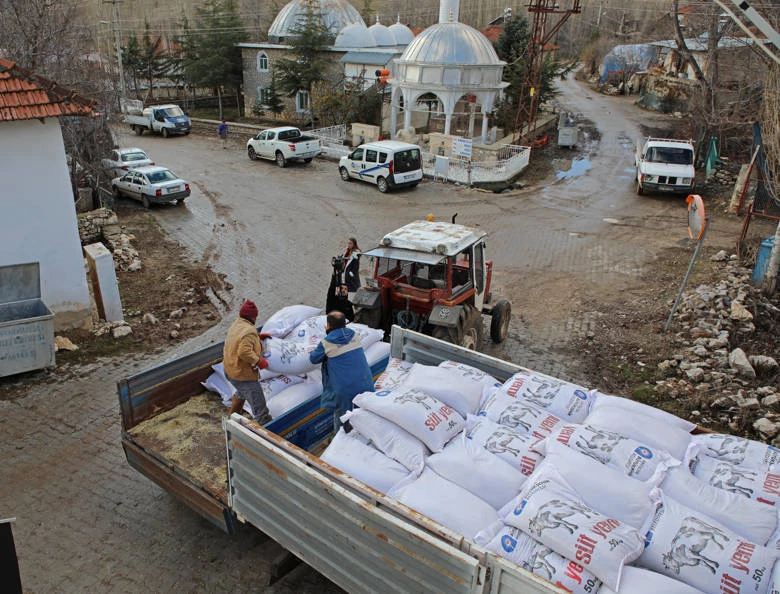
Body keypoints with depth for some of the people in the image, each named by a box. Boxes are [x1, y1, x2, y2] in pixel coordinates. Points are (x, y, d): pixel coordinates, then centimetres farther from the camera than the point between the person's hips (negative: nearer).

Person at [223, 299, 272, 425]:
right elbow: (244, 352, -35)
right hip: (243, 375, -10)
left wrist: (258, 337, 11)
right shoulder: (249, 331, -25)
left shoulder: (235, 325, 6)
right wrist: (259, 361, -24)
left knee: (241, 393, 40)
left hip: (230, 371, 10)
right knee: (260, 409, -7)